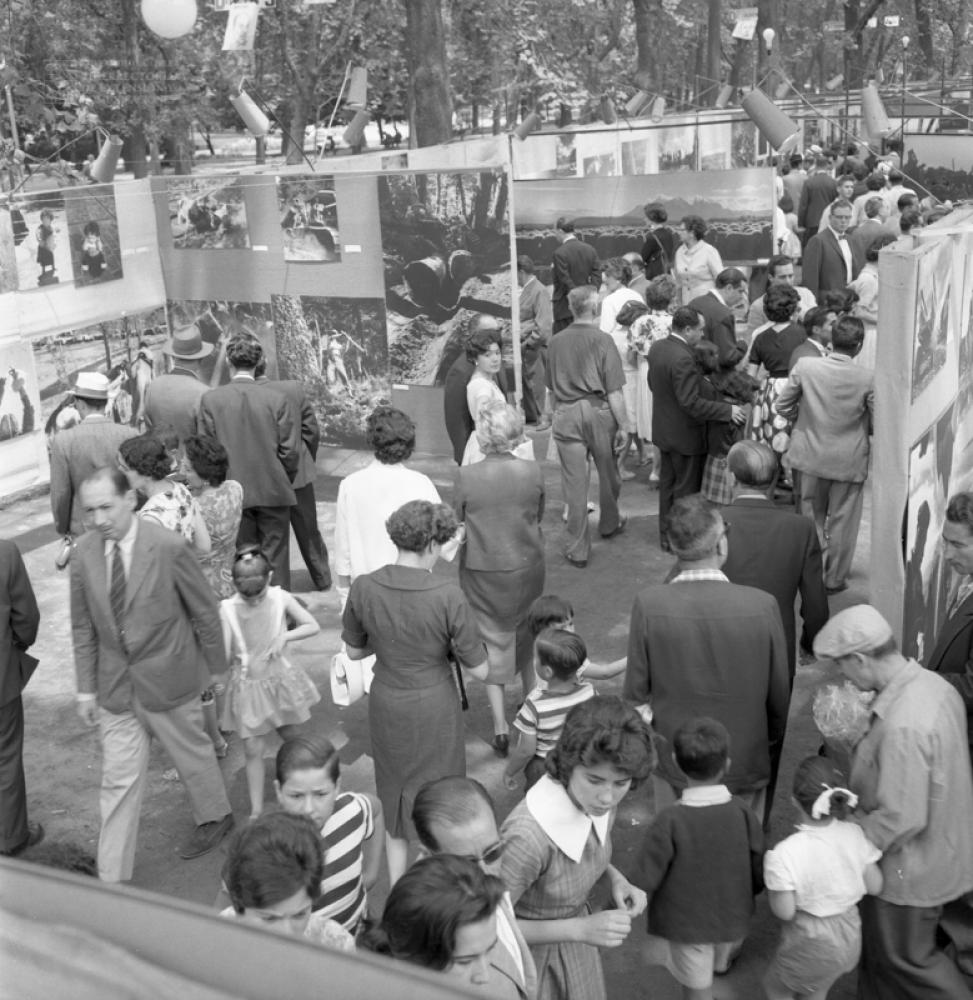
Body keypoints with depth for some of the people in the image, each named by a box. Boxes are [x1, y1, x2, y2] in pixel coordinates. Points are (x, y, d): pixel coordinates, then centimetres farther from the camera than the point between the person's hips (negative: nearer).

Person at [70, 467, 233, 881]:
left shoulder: (168, 547, -20)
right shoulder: (84, 552, -7)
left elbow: (205, 610, -8)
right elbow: (83, 626, 3)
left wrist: (214, 669, 0)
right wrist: (86, 687, 5)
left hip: (168, 679, -3)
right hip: (114, 686, 3)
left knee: (192, 752, 18)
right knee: (119, 778, 9)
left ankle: (215, 817, 47)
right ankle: (112, 878, 20)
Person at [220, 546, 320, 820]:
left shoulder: (280, 598, -13)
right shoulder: (228, 609, -17)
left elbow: (313, 626, -8)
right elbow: (222, 654, -19)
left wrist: (285, 636, -21)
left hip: (279, 679, 1)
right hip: (248, 685, -1)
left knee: (290, 737, 18)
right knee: (253, 750, 2)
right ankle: (256, 810, 13)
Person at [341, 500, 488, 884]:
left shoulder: (364, 588, -15)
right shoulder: (448, 596, -25)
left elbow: (354, 650, 0)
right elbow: (479, 670, -17)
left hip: (386, 706, 3)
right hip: (434, 709, -3)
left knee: (394, 797, 26)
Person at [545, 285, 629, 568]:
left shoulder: (556, 342, 2)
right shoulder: (602, 341, -9)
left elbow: (551, 386, 10)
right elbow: (614, 391, -9)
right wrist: (622, 426, -3)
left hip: (565, 415, 2)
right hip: (598, 411, -2)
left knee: (575, 482, 4)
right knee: (608, 473, 20)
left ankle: (577, 549, 7)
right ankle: (609, 524, 42)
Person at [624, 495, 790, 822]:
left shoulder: (649, 604, -20)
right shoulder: (763, 605, -19)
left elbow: (636, 690, -9)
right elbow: (779, 693, -7)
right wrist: (773, 743, 12)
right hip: (746, 759, 0)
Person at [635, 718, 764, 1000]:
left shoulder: (669, 820, -28)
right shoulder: (743, 813, -20)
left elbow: (645, 881, -22)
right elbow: (759, 878, -11)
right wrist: (737, 895, 10)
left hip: (686, 922, -2)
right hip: (733, 921, 2)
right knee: (720, 967, 32)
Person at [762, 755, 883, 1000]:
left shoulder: (785, 854, -31)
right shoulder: (854, 834, -16)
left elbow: (784, 912, -23)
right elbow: (875, 886, -5)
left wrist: (771, 886, -6)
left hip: (811, 943, -5)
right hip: (850, 936, 5)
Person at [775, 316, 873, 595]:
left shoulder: (805, 366, -15)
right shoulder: (867, 379, -19)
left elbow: (782, 406, -5)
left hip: (811, 456, 2)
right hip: (849, 461, -2)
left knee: (811, 516, 19)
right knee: (842, 522, 14)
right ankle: (834, 579, 25)